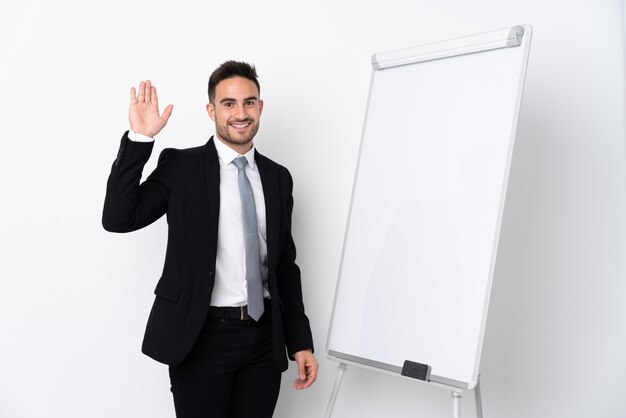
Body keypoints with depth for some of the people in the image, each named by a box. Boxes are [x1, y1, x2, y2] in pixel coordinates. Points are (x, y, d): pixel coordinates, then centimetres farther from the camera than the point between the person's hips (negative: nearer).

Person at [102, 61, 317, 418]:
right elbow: (118, 219, -12)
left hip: (265, 338, 4)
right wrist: (139, 138, -18)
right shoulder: (181, 165, -2)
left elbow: (285, 264, 10)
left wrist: (300, 341, 8)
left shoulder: (278, 177, 8)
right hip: (201, 338, -3)